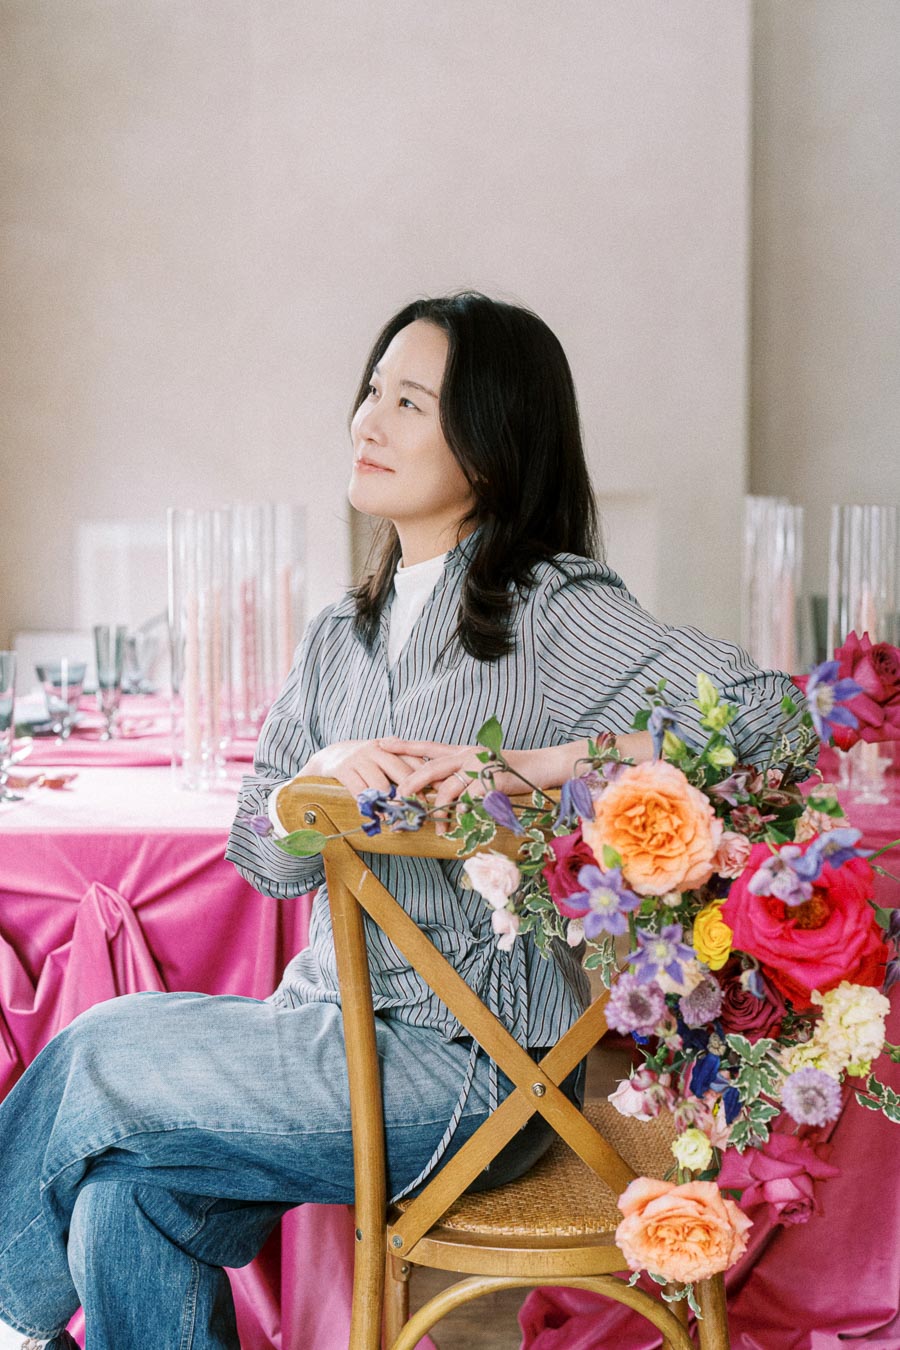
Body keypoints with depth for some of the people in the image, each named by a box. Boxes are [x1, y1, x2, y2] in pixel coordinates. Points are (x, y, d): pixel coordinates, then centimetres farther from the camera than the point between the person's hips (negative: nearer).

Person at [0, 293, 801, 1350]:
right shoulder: (340, 636, 12)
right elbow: (262, 858, 11)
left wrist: (540, 765, -25)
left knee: (97, 1056, -9)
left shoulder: (553, 610, -9)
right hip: (331, 1016, 6)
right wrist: (319, 782, -12)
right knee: (126, 1205, -14)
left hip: (468, 1061, -6)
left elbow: (756, 709, -21)